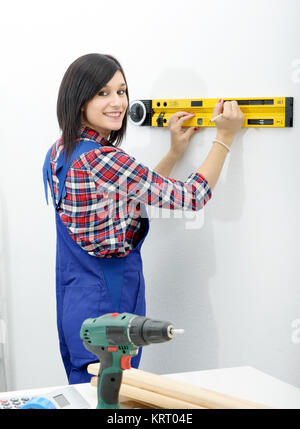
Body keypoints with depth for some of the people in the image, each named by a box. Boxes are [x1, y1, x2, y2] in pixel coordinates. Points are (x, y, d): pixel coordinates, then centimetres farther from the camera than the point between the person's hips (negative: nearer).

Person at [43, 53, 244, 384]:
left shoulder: (59, 152, 6)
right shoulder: (99, 159, -23)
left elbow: (129, 199, 14)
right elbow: (191, 197, -17)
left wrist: (175, 152, 13)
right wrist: (225, 136, -6)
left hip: (73, 300, 9)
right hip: (108, 304, -9)